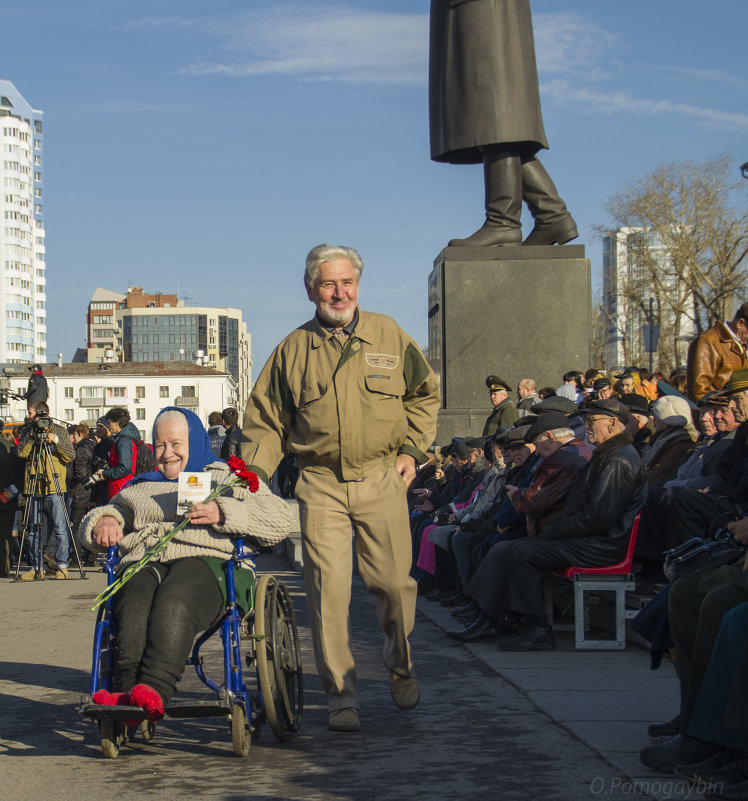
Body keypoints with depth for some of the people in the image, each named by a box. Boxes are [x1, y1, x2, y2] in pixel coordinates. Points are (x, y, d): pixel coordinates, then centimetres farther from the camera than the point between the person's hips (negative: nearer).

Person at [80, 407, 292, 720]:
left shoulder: (228, 479, 23)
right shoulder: (139, 487, 37)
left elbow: (280, 521, 8)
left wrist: (223, 512, -8)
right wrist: (104, 520, 10)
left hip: (206, 562, -3)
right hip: (142, 565, 3)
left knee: (174, 600, -39)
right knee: (135, 601, -35)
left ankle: (154, 691, -55)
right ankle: (127, 694, -51)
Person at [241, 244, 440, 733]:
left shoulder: (389, 335, 7)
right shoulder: (293, 349, 7)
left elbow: (425, 393, 17)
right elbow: (267, 419, 11)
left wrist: (411, 449, 6)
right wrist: (253, 474, -1)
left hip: (382, 478, 0)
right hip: (321, 484, 0)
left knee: (394, 582, 0)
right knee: (328, 591, -7)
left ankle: (401, 667, 28)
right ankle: (342, 697, 3)